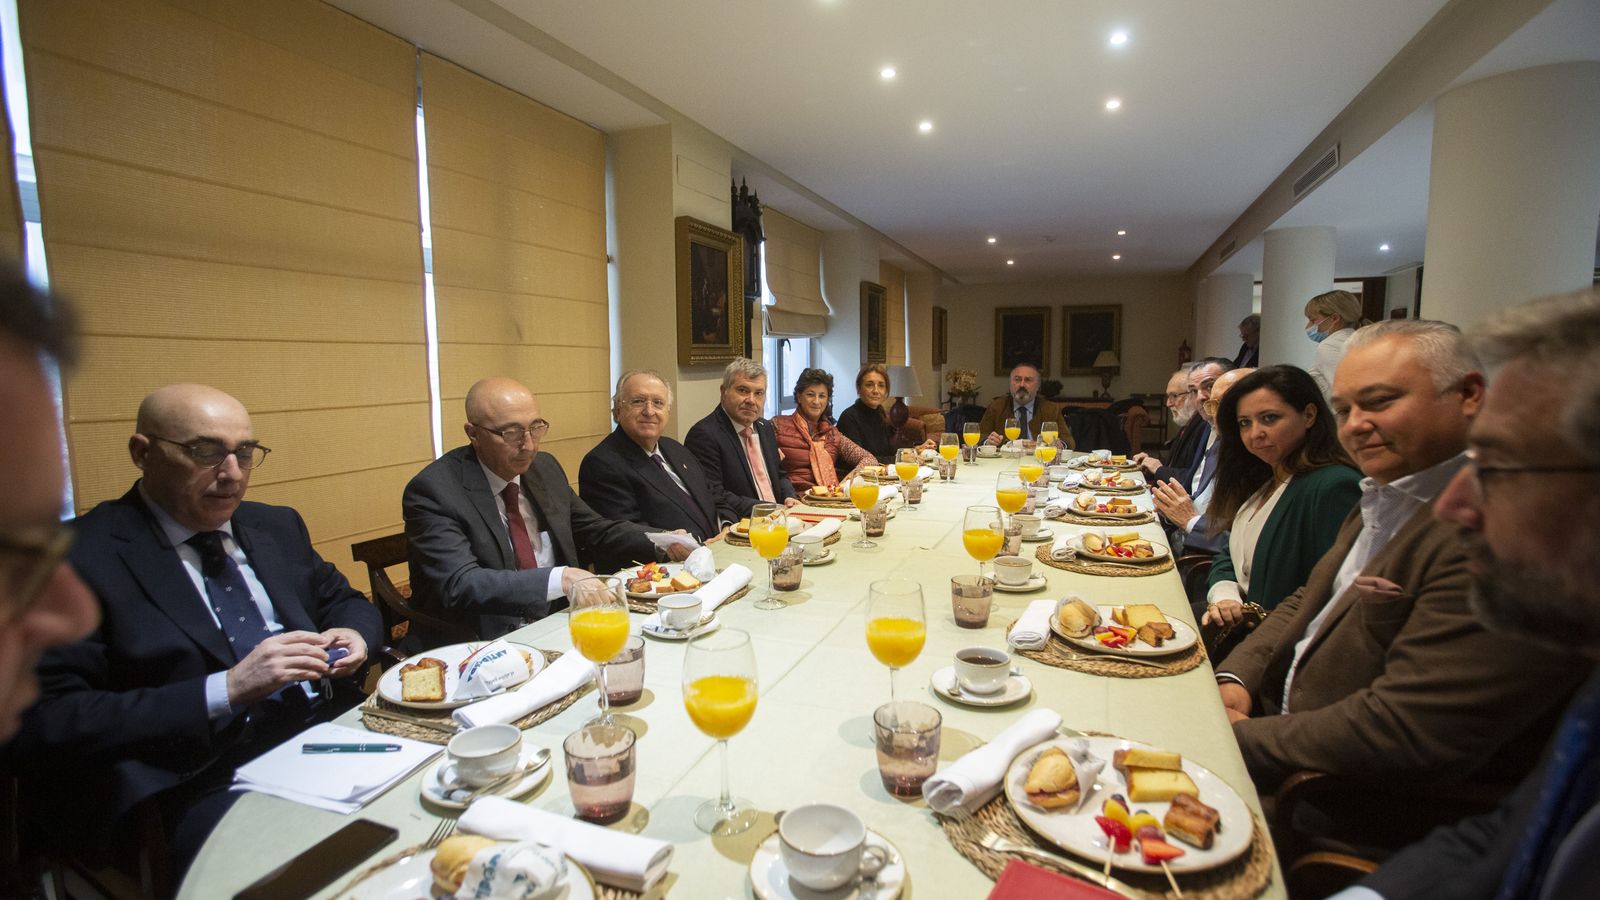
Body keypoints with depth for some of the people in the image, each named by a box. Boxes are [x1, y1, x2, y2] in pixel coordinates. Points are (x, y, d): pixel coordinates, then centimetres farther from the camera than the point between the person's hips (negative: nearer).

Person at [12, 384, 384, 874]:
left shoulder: (276, 526, 13)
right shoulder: (80, 558, -5)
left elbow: (344, 601, 23)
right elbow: (50, 723, -10)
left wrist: (354, 635, -1)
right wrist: (226, 691, -20)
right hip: (209, 783, -5)